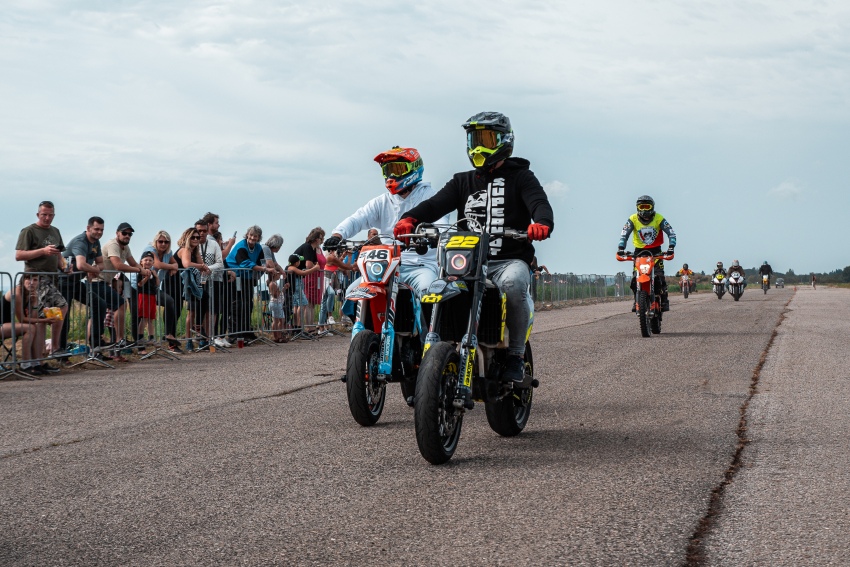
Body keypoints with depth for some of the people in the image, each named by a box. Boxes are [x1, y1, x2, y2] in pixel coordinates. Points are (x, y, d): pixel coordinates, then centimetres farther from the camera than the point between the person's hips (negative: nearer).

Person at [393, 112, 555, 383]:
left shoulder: (520, 177, 10)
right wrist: (410, 218, -17)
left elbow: (539, 203, -9)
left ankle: (516, 354, -21)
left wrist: (541, 223, -35)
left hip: (510, 260, -3)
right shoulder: (463, 181, 22)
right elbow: (436, 204, 6)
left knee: (513, 282, -38)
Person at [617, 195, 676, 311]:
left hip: (655, 250, -1)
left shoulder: (659, 219, -6)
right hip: (639, 250, 1)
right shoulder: (633, 219, -5)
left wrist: (671, 246, -28)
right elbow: (624, 234, -15)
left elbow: (671, 233, -11)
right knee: (635, 279, -10)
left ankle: (664, 301, -5)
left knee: (659, 276, -15)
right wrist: (621, 247, -32)